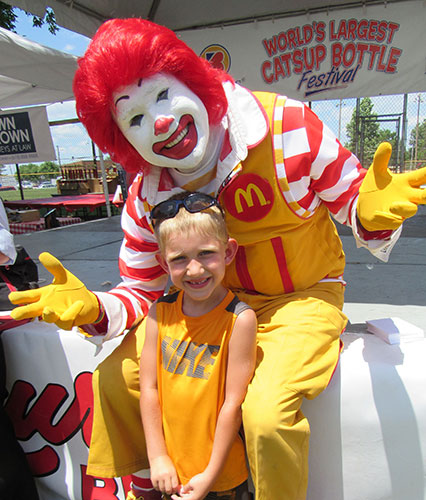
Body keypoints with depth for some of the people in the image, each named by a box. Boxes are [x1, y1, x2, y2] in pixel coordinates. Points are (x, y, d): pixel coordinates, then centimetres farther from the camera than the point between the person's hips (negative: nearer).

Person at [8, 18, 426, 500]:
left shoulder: (285, 123, -18)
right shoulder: (146, 198, -8)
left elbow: (353, 202, -9)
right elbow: (140, 293, -2)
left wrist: (371, 215, -33)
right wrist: (93, 309, -22)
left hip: (304, 298, -3)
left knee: (266, 410, -29)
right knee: (116, 375, -1)